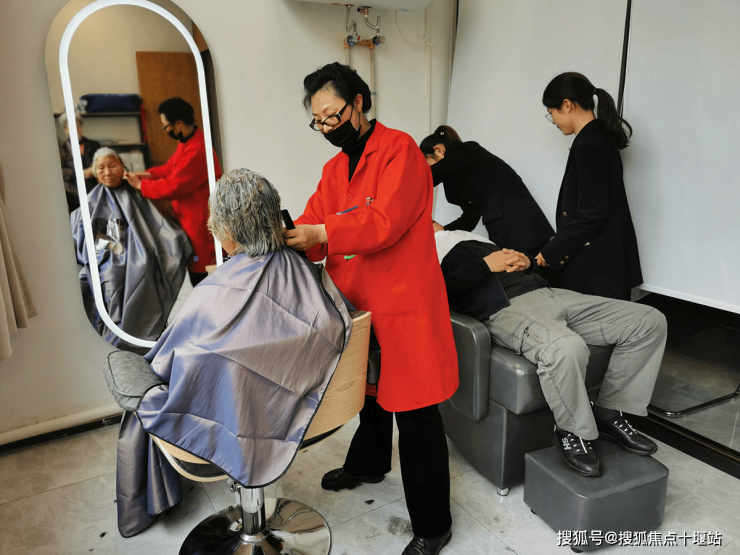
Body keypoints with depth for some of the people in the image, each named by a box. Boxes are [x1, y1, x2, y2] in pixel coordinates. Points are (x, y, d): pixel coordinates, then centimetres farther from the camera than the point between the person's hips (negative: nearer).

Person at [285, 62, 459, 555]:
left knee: (415, 413, 1)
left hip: (403, 307, -8)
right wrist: (287, 243, -13)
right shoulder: (334, 168, 15)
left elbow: (386, 221, -24)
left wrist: (322, 233, -29)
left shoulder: (400, 150, -10)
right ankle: (368, 464, 54)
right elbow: (311, 228, 7)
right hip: (357, 304, 8)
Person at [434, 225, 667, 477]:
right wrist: (486, 264, -9)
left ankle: (609, 415, 8)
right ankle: (573, 433, -9)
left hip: (545, 292, 9)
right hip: (505, 307, -8)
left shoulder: (467, 236, 33)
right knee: (566, 348, -40)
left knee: (650, 320, 1)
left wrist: (525, 260, 10)